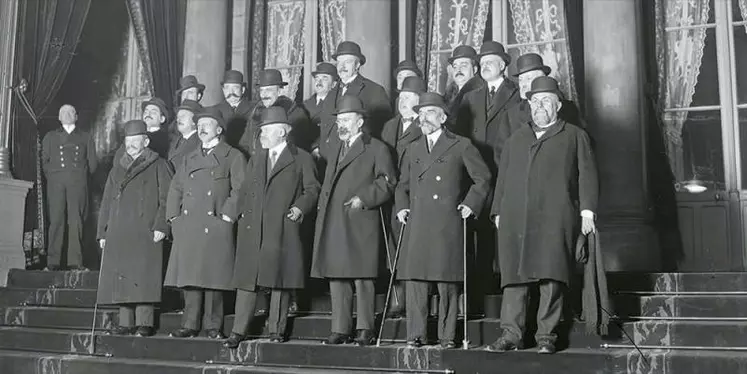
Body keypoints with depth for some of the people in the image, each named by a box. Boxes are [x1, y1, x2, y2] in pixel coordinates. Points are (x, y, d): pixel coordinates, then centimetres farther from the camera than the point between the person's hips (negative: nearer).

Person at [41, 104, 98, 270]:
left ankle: (75, 261, -5)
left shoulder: (86, 138, 20)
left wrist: (81, 176, 8)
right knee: (56, 219, -8)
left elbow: (92, 163, 16)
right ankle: (53, 261, -8)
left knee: (76, 220, -6)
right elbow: (44, 161, 16)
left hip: (78, 183, 0)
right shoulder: (50, 137, 22)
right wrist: (52, 177, 6)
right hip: (56, 182, 0)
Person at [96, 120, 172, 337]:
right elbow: (106, 202, 20)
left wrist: (161, 226, -12)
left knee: (143, 277, -8)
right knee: (121, 277, 3)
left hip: (145, 233, -5)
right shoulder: (117, 168, 21)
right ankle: (126, 323, 8)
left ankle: (144, 324, -5)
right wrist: (102, 232, 13)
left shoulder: (158, 166, 5)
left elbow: (166, 199, -2)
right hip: (118, 233, 5)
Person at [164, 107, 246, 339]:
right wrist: (174, 216, 9)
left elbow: (240, 189, -4)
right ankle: (190, 325, 9)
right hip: (188, 227, 5)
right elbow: (175, 188, 21)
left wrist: (227, 215, -11)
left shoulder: (233, 157, 6)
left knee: (213, 276, -5)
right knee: (189, 276, 2)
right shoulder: (190, 159, 22)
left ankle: (213, 326, 3)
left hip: (216, 226, -5)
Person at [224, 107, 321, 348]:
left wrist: (300, 208, -12)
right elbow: (244, 191, 25)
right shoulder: (255, 161, 23)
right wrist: (242, 211, 8)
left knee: (280, 282, -1)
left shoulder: (301, 159, 7)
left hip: (283, 230, -4)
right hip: (252, 230, 4)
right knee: (246, 280, 0)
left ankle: (277, 330, 9)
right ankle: (239, 331, 4)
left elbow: (312, 190, 3)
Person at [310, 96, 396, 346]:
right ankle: (340, 330, 12)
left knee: (362, 277, -4)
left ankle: (365, 330, 3)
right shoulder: (335, 149, 24)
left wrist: (364, 198, -15)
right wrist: (322, 209, 17)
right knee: (336, 278, 6)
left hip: (361, 224, -6)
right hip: (333, 225, 6)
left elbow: (387, 182, -5)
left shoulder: (376, 148, 4)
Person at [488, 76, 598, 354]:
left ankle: (546, 336, 0)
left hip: (555, 219, -3)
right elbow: (502, 178, 22)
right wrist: (498, 212, 13)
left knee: (551, 276, -8)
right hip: (515, 219, 3)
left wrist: (587, 211, -4)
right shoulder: (516, 139, 25)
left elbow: (587, 176, 7)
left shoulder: (574, 136, 15)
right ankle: (511, 334, 0)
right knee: (513, 275, -3)